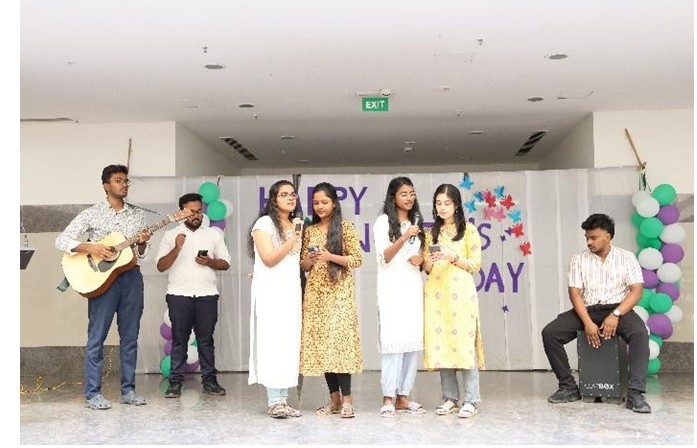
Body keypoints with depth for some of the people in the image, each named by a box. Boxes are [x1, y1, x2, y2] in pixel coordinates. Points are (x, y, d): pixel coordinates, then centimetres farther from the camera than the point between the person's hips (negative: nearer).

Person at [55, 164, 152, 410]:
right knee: (97, 336, -3)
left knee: (130, 336, 7)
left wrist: (143, 243, -7)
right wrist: (90, 247, -18)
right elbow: (62, 240, -5)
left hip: (131, 276, 4)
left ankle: (128, 390, 15)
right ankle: (92, 394, 3)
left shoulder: (138, 214, 12)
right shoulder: (92, 213, 0)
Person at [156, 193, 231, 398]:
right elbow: (161, 266, 2)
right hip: (179, 294, -1)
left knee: (206, 339, 4)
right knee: (179, 339, 0)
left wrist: (209, 262, -7)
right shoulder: (171, 235, 9)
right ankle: (175, 382, 5)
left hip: (207, 294, 1)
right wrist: (177, 248, -12)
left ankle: (209, 380, 10)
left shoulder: (214, 233, 13)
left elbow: (225, 263, 12)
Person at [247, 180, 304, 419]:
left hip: (291, 291, 6)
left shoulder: (296, 225, 18)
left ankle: (283, 400, 6)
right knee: (272, 343, -8)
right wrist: (292, 240, -20)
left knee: (289, 344, 2)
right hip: (270, 292, -6)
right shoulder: (265, 223, -4)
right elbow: (269, 259, -14)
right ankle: (274, 402, -5)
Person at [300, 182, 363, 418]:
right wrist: (309, 260, -8)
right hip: (315, 293, 4)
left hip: (339, 292, -4)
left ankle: (346, 399, -7)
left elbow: (357, 259, -3)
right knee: (320, 343, 1)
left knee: (339, 341, -11)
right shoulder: (309, 230, 13)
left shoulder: (345, 227, 1)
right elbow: (304, 265, 15)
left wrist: (331, 257, -16)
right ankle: (334, 397, 10)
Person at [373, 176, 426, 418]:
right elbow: (384, 257, -8)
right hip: (392, 287, -5)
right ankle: (388, 398, -9)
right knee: (394, 340, -12)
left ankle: (402, 395, 7)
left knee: (413, 341, 1)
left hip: (413, 287, 6)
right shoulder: (383, 221, 1)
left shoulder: (416, 222, 18)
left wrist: (420, 259, 0)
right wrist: (404, 238, -22)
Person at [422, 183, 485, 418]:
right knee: (440, 344, 2)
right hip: (436, 293, 4)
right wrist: (430, 260, -8)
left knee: (464, 343, -8)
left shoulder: (468, 230, 4)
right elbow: (427, 269, 14)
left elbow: (475, 265, 0)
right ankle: (450, 398, 10)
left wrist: (453, 257, -15)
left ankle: (471, 400, -3)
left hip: (460, 292, -4)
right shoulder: (432, 232, 15)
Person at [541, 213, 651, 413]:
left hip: (617, 308, -2)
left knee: (640, 333, -35)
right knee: (549, 333, -20)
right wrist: (587, 322, -18)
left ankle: (635, 393, -32)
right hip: (587, 309, 2)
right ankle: (569, 387, -10)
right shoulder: (579, 259, 7)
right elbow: (575, 293, -2)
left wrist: (615, 315, -21)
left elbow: (637, 290, -5)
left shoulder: (626, 257, 4)